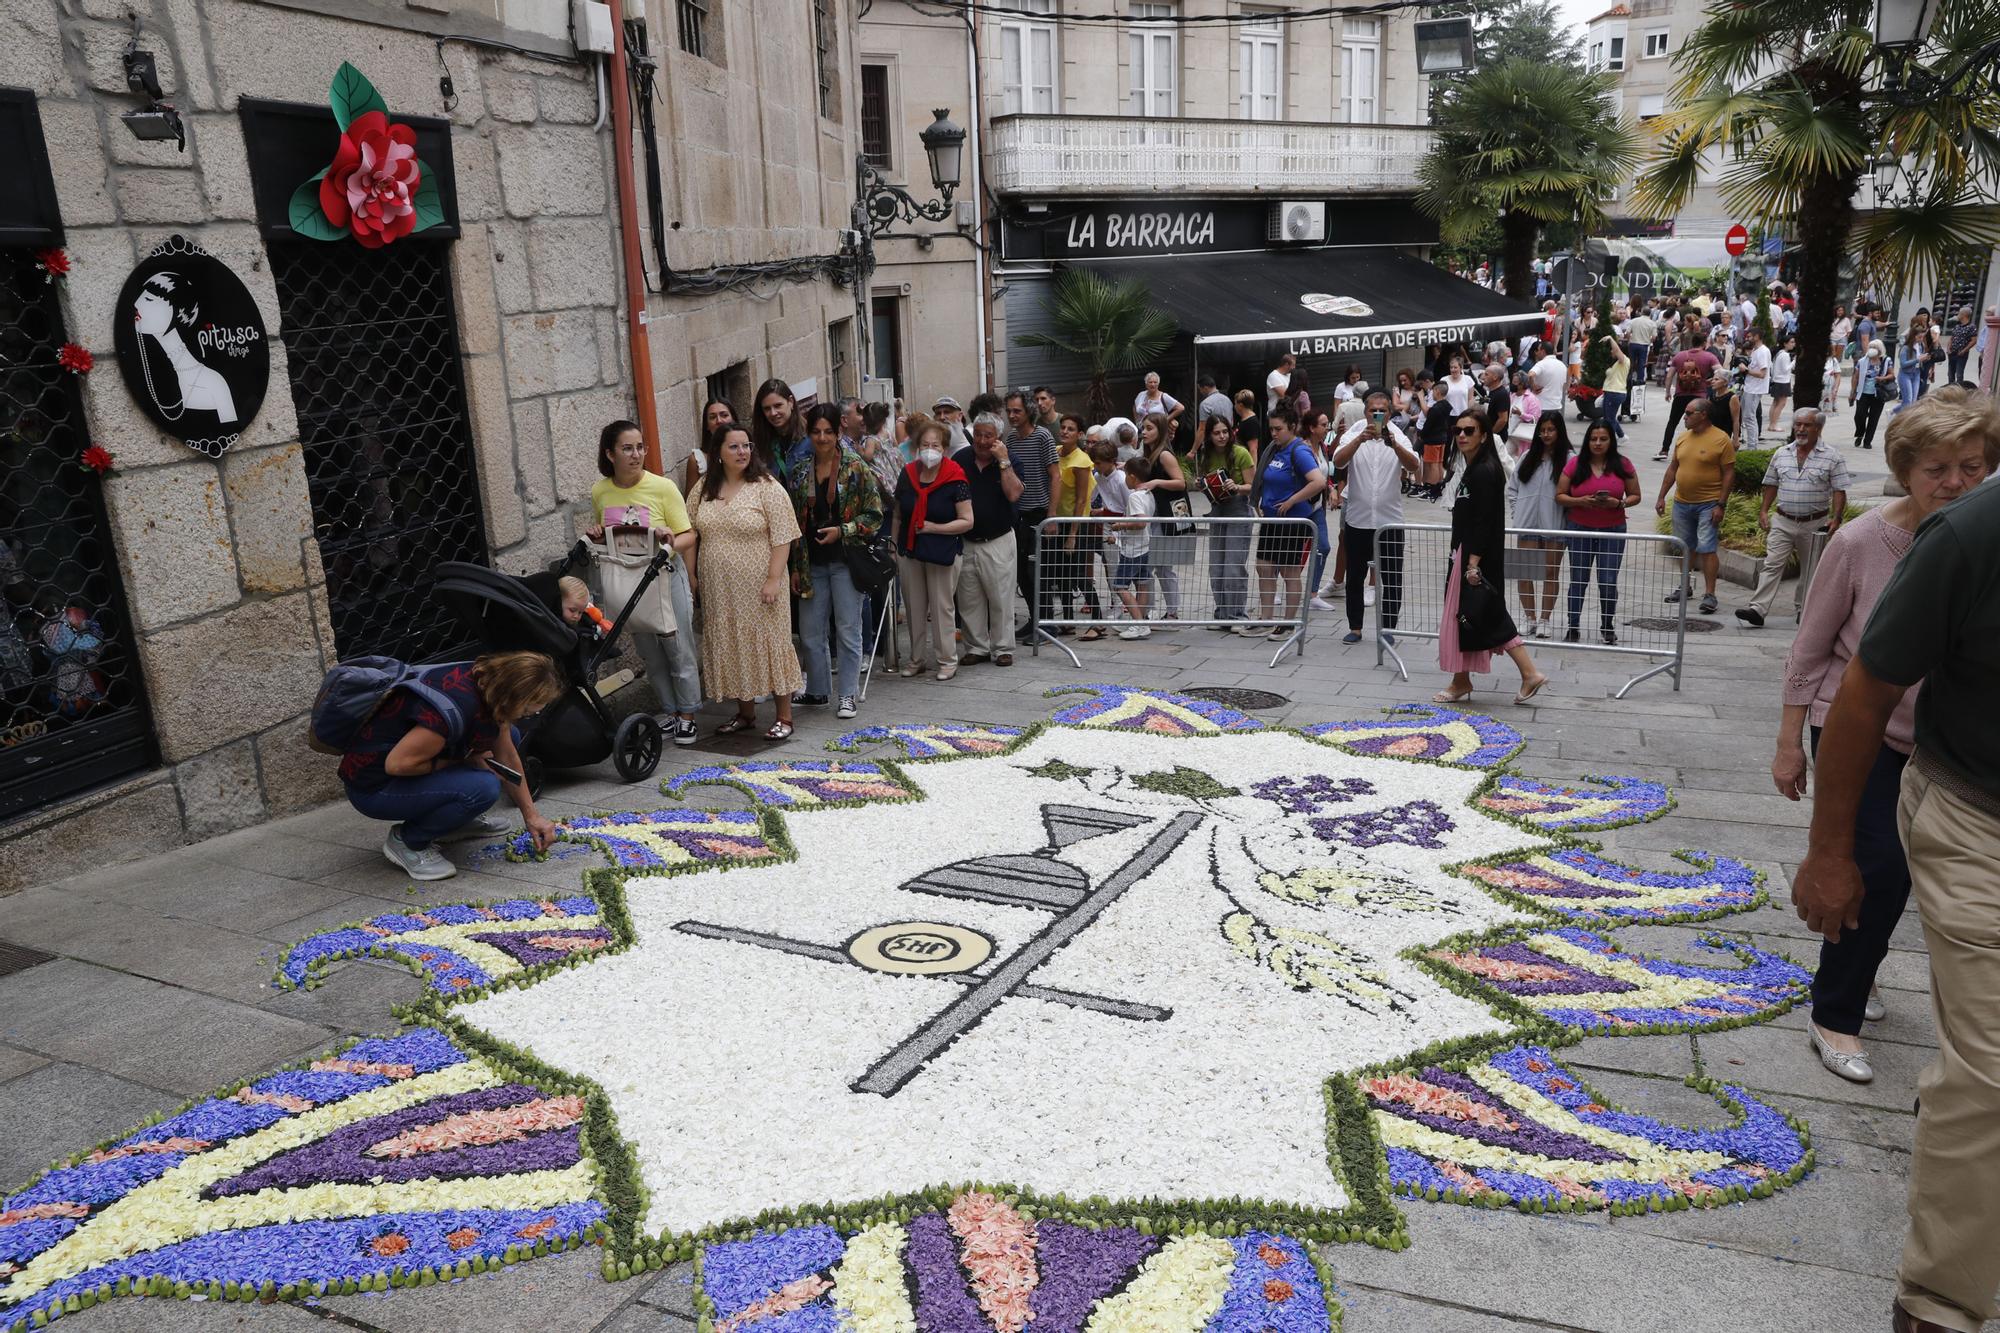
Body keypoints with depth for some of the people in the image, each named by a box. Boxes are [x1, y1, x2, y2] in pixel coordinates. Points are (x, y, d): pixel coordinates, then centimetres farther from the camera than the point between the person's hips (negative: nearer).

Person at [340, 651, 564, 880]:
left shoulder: (486, 681, -6)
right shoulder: (455, 709, -33)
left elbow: (507, 756, 6)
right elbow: (397, 763, -27)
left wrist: (531, 816, 8)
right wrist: (463, 762, -16)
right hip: (372, 788, -9)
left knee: (508, 735, 6)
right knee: (483, 787, -28)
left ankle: (456, 821, 14)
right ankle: (407, 841, -7)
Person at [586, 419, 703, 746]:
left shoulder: (662, 487, -13)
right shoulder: (600, 492, -1)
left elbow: (688, 535, -9)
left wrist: (672, 541, -30)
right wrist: (597, 536, -7)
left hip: (666, 575, -4)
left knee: (679, 650, 2)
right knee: (650, 654, 13)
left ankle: (688, 717, 16)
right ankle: (670, 712, 28)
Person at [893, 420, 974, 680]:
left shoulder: (954, 479, -11)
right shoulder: (907, 475, 3)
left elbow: (967, 521, -11)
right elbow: (898, 516, 12)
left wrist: (934, 527, -17)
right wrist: (894, 548, 11)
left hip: (942, 553, -4)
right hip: (909, 551, 5)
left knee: (942, 607, 4)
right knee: (915, 607, 13)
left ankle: (947, 660, 15)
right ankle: (916, 659, 24)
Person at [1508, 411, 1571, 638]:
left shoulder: (1568, 459, -5)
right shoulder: (1528, 456, 8)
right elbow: (1511, 487, 13)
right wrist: (1517, 510, 5)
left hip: (1554, 525, -3)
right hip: (1527, 524, 3)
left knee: (1551, 572, 6)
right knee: (1525, 572, 4)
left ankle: (1544, 621, 15)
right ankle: (1530, 619, 16)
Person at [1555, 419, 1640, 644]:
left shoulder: (1623, 465, 1)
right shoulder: (1575, 464, -1)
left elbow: (1635, 496, 6)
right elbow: (1559, 496, 0)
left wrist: (1619, 503, -15)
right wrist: (1580, 501, -18)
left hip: (1613, 531, 0)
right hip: (1579, 530, 0)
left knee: (1608, 581, 1)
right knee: (1578, 580, 7)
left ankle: (1608, 627, 18)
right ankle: (1573, 627, 17)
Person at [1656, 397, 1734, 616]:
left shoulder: (1721, 439, -9)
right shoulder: (1683, 438, 9)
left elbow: (1729, 473, -10)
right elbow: (1673, 468, 16)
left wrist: (1720, 505, -15)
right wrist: (1661, 497, 13)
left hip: (1708, 504, -6)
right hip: (1682, 503, 6)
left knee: (1707, 549, -8)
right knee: (1685, 547, 15)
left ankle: (1709, 595, -5)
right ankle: (1685, 588, 28)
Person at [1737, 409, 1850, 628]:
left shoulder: (1832, 457, -4)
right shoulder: (1781, 453, 7)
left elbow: (1839, 491, -6)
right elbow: (1771, 485, 14)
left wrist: (1836, 518, -15)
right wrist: (1763, 511, 5)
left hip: (1815, 523, -2)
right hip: (1782, 521, 2)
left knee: (1811, 569, 11)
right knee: (1772, 565, -9)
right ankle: (1757, 610, -17)